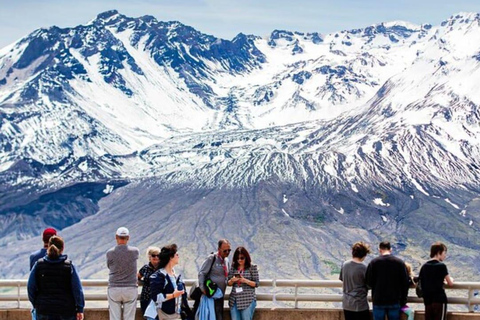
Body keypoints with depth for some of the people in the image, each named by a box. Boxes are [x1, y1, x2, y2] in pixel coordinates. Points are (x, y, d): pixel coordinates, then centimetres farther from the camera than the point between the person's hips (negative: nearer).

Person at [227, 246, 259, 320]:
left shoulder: (252, 267, -1)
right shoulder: (233, 267, 9)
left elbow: (256, 283, -2)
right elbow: (228, 283, 12)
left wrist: (245, 281, -17)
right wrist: (232, 280, -11)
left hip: (247, 300, -4)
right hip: (234, 300, 4)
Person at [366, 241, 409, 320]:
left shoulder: (373, 262, -6)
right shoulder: (400, 262, -2)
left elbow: (369, 282, -4)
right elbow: (405, 283, -1)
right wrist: (403, 300, 7)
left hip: (378, 301, -1)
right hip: (395, 301, 1)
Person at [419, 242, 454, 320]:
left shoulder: (424, 266, 9)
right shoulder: (441, 266, -7)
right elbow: (450, 283, -3)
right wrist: (451, 279, 21)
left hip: (427, 300, 6)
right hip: (439, 300, -6)